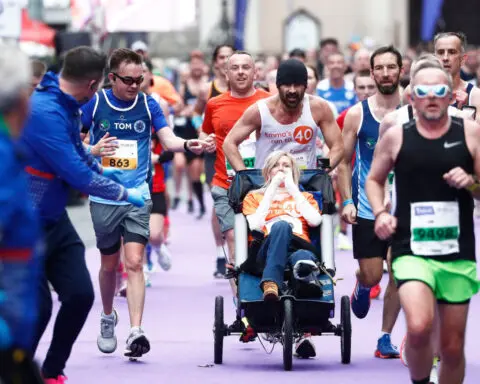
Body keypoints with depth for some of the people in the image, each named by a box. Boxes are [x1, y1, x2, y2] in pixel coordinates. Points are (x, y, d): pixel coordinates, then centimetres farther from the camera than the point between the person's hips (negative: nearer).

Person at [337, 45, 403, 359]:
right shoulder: (357, 114, -1)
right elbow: (344, 162, 5)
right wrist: (346, 201, -6)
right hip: (367, 207, -1)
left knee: (398, 275, 0)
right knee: (371, 275, -3)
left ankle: (386, 338, 13)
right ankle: (362, 288, 35)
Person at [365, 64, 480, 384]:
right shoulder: (396, 136, 2)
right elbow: (374, 179, 17)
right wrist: (380, 212, -1)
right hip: (411, 250, -2)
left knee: (453, 346, 8)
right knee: (419, 327, -25)